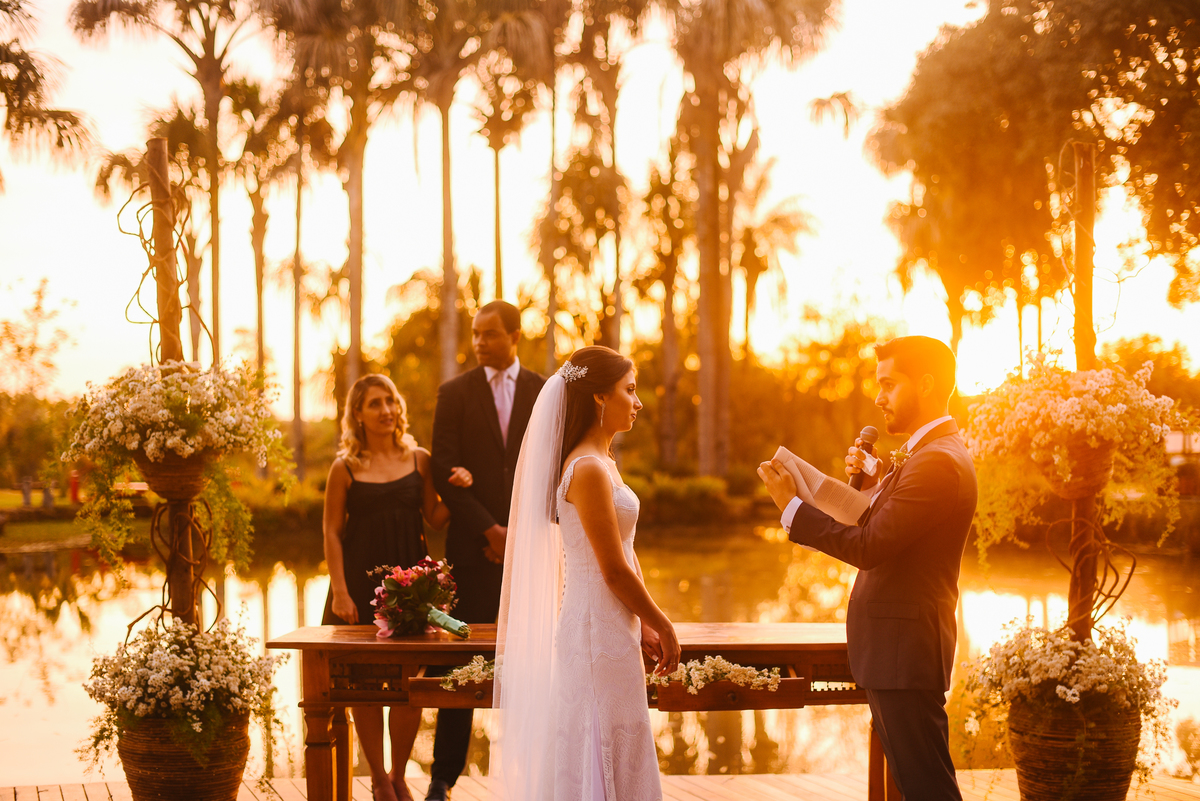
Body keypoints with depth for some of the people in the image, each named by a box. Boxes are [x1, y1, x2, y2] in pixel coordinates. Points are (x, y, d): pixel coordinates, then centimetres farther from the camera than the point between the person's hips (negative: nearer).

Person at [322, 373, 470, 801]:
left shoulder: (418, 460, 7)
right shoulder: (346, 468, 0)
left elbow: (435, 518, 10)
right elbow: (332, 532, 0)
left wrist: (457, 490, -8)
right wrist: (339, 592, -7)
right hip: (362, 583, -2)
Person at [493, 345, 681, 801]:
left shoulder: (600, 463, 13)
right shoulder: (588, 470, -18)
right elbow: (614, 571, -17)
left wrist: (643, 627, 13)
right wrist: (662, 626, -6)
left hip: (610, 628, 9)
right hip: (600, 631, -9)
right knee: (605, 757, -3)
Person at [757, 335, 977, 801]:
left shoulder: (939, 462, -19)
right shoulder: (932, 453, 16)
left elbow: (869, 547, -23)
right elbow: (883, 532, 16)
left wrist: (791, 505, -16)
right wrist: (869, 480, 1)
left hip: (904, 648, -11)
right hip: (899, 645, 11)